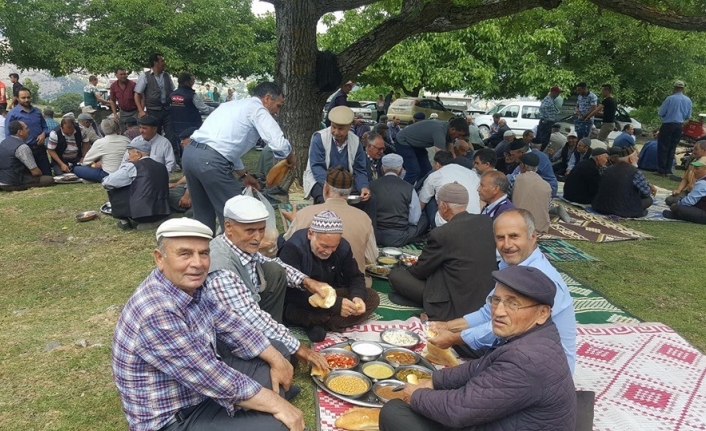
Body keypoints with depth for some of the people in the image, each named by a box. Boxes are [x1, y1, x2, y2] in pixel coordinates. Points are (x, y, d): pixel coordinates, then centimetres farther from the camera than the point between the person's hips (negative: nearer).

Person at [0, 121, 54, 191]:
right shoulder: (22, 147, -21)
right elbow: (35, 172, -19)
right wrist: (40, 174, 4)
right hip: (13, 183, -9)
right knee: (49, 180, -15)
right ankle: (18, 187, -10)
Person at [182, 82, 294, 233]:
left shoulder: (234, 105, 27)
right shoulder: (257, 109, 1)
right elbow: (279, 144, -12)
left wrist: (243, 175, 34)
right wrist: (290, 157, 9)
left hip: (190, 153, 9)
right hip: (210, 161, -9)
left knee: (203, 215, 21)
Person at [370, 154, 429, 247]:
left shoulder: (372, 185, -4)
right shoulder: (408, 188, -9)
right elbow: (414, 219, -4)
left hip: (375, 236, 4)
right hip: (398, 239, -4)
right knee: (424, 218, 15)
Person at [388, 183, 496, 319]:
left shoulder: (441, 234, -20)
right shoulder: (488, 223, -2)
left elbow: (419, 271, -6)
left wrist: (408, 269, 18)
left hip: (455, 307, -7)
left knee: (395, 275, 1)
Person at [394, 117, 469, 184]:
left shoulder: (448, 128, -6)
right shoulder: (439, 131, -34)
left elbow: (450, 150, 4)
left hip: (416, 144, 9)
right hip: (403, 142, -9)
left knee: (426, 170, 4)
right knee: (414, 172, -20)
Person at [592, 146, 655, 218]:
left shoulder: (609, 169, 8)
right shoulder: (635, 173, -15)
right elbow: (647, 193, -3)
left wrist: (649, 185, 24)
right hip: (624, 211, -7)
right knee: (648, 199, 14)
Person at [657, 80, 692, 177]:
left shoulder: (670, 99, -13)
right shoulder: (688, 100, 4)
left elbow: (660, 113, -7)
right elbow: (688, 116, 12)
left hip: (668, 125, -5)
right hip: (679, 126, 5)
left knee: (663, 148, 1)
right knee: (672, 149, 11)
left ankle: (661, 170, 1)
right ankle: (668, 171, 13)